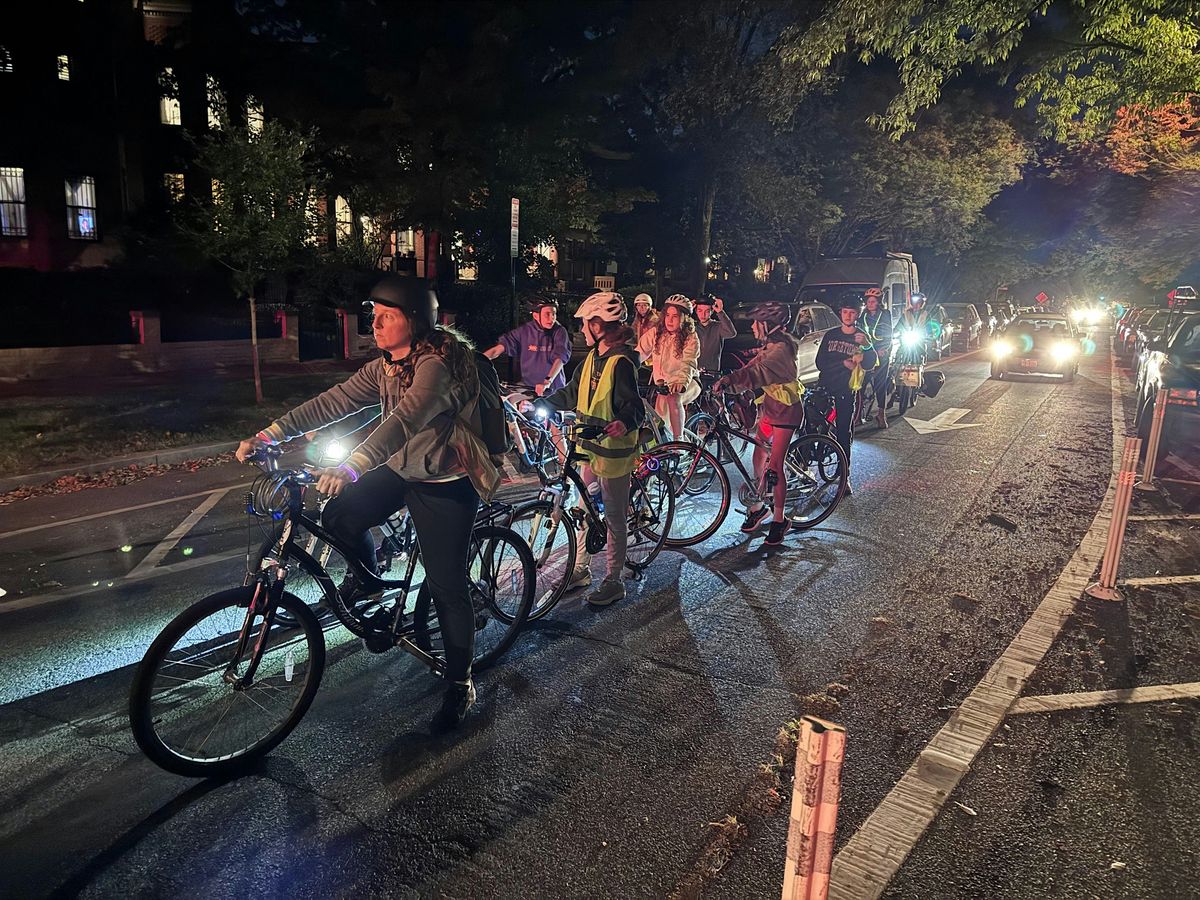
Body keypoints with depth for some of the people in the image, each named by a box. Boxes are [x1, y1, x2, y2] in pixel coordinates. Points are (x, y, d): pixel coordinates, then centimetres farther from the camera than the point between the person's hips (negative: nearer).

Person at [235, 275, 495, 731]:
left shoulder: (437, 364, -26)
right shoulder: (385, 367, 1)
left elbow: (406, 419, -41)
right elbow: (332, 401, -5)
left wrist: (351, 466, -53)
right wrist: (270, 433, -14)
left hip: (445, 486, -7)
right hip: (401, 470, 8)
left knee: (447, 588, -1)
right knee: (339, 515, -8)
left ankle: (460, 684, 17)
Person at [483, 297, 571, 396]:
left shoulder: (560, 332, -6)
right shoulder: (523, 331, -1)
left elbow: (560, 358, -19)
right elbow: (499, 348, -4)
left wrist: (548, 381, -35)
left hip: (553, 389, -2)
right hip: (528, 388, 2)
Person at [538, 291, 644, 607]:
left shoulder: (621, 363, -18)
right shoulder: (592, 358, 9)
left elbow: (634, 404, -22)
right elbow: (572, 394, 18)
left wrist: (625, 423, -43)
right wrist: (540, 403, 10)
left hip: (613, 450, -9)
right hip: (590, 446, 9)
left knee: (614, 518, 4)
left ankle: (613, 582, 16)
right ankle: (580, 567, 32)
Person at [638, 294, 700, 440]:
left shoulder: (691, 339, -12)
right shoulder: (656, 333, -1)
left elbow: (688, 363, -28)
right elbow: (639, 352, -11)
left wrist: (681, 381, -49)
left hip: (686, 383, -4)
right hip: (661, 382, 5)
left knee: (673, 397, -34)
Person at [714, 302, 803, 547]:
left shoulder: (781, 348, -22)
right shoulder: (770, 345, 11)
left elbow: (758, 371, -37)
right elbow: (753, 368, 5)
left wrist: (729, 379, -47)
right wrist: (726, 379, -8)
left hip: (785, 410, -9)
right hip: (769, 407, 9)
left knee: (775, 465, -7)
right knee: (758, 458, 10)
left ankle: (779, 520, 4)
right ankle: (757, 506, 23)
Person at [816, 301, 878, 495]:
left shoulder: (862, 337, 3)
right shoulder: (830, 335, 8)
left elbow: (869, 365, -12)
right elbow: (820, 363, -1)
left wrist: (867, 346, -30)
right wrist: (843, 363, -14)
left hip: (846, 393, -2)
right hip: (825, 389, 2)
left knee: (844, 433, -1)